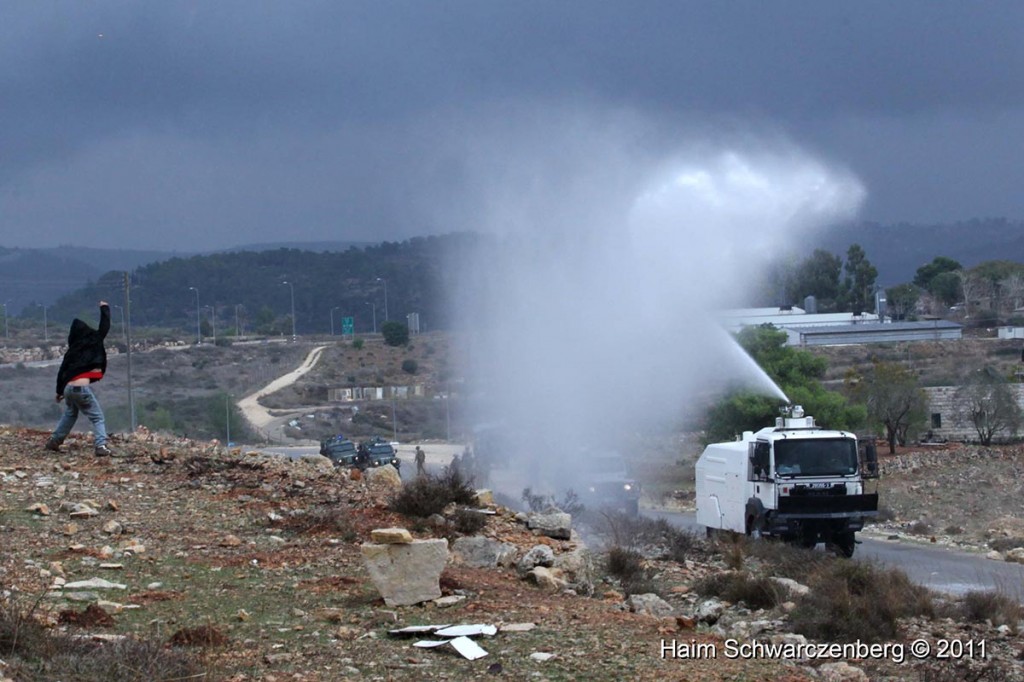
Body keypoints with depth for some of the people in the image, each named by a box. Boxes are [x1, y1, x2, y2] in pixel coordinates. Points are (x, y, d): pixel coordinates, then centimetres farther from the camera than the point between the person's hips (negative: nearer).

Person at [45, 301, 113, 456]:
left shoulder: (71, 350, 13)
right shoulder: (93, 342, 0)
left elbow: (62, 371, 15)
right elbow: (104, 327, 9)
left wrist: (59, 391, 28)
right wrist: (104, 308, 25)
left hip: (68, 388, 6)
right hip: (82, 388, -6)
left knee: (70, 414, 31)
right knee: (97, 417, 0)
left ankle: (54, 441, 34)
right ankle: (101, 445, -19)